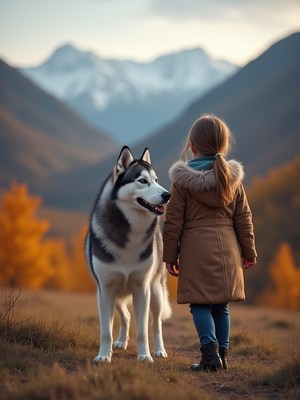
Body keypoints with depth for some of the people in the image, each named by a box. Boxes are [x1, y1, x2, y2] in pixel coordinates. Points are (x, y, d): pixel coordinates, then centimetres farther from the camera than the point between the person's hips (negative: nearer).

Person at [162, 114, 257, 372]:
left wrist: (170, 255, 4)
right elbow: (244, 218, 10)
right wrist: (248, 251, 17)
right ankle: (221, 353, 13)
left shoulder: (183, 180, -5)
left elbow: (173, 221, -3)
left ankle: (210, 351, -15)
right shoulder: (232, 178, 6)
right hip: (226, 249, 4)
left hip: (196, 249, -4)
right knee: (221, 305, 10)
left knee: (200, 304, -1)